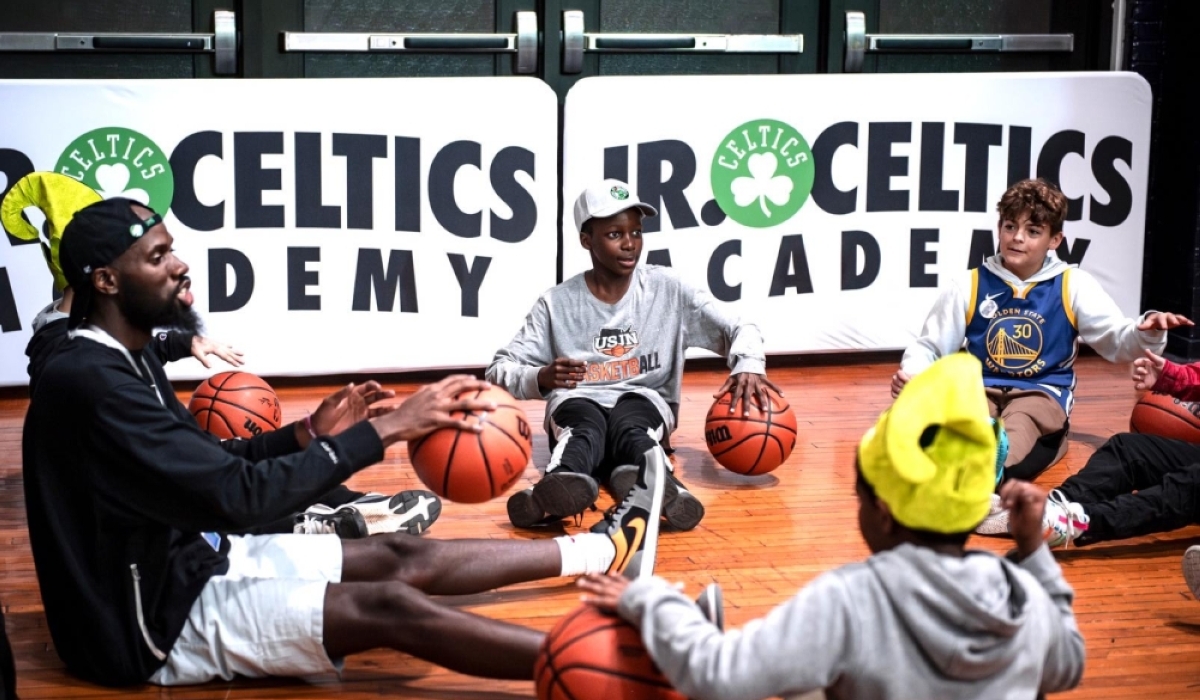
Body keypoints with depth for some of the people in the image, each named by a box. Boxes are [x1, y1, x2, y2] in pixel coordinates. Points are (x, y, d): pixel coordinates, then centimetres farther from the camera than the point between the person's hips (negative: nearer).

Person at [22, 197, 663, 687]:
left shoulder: (123, 361, 7)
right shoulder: (90, 381, -26)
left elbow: (209, 465, 15)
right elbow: (238, 497, -29)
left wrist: (310, 434, -1)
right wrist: (382, 431, -24)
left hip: (190, 563, 10)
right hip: (155, 623, -10)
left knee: (399, 556, 10)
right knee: (391, 609, -19)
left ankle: (602, 551, 23)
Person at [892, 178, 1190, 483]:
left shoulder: (1073, 285, 6)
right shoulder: (970, 286, 8)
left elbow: (1118, 339, -3)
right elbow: (929, 345, 11)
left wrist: (1148, 332, -26)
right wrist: (909, 374, -12)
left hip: (1042, 393, -2)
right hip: (980, 390, 2)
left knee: (1019, 422, -40)